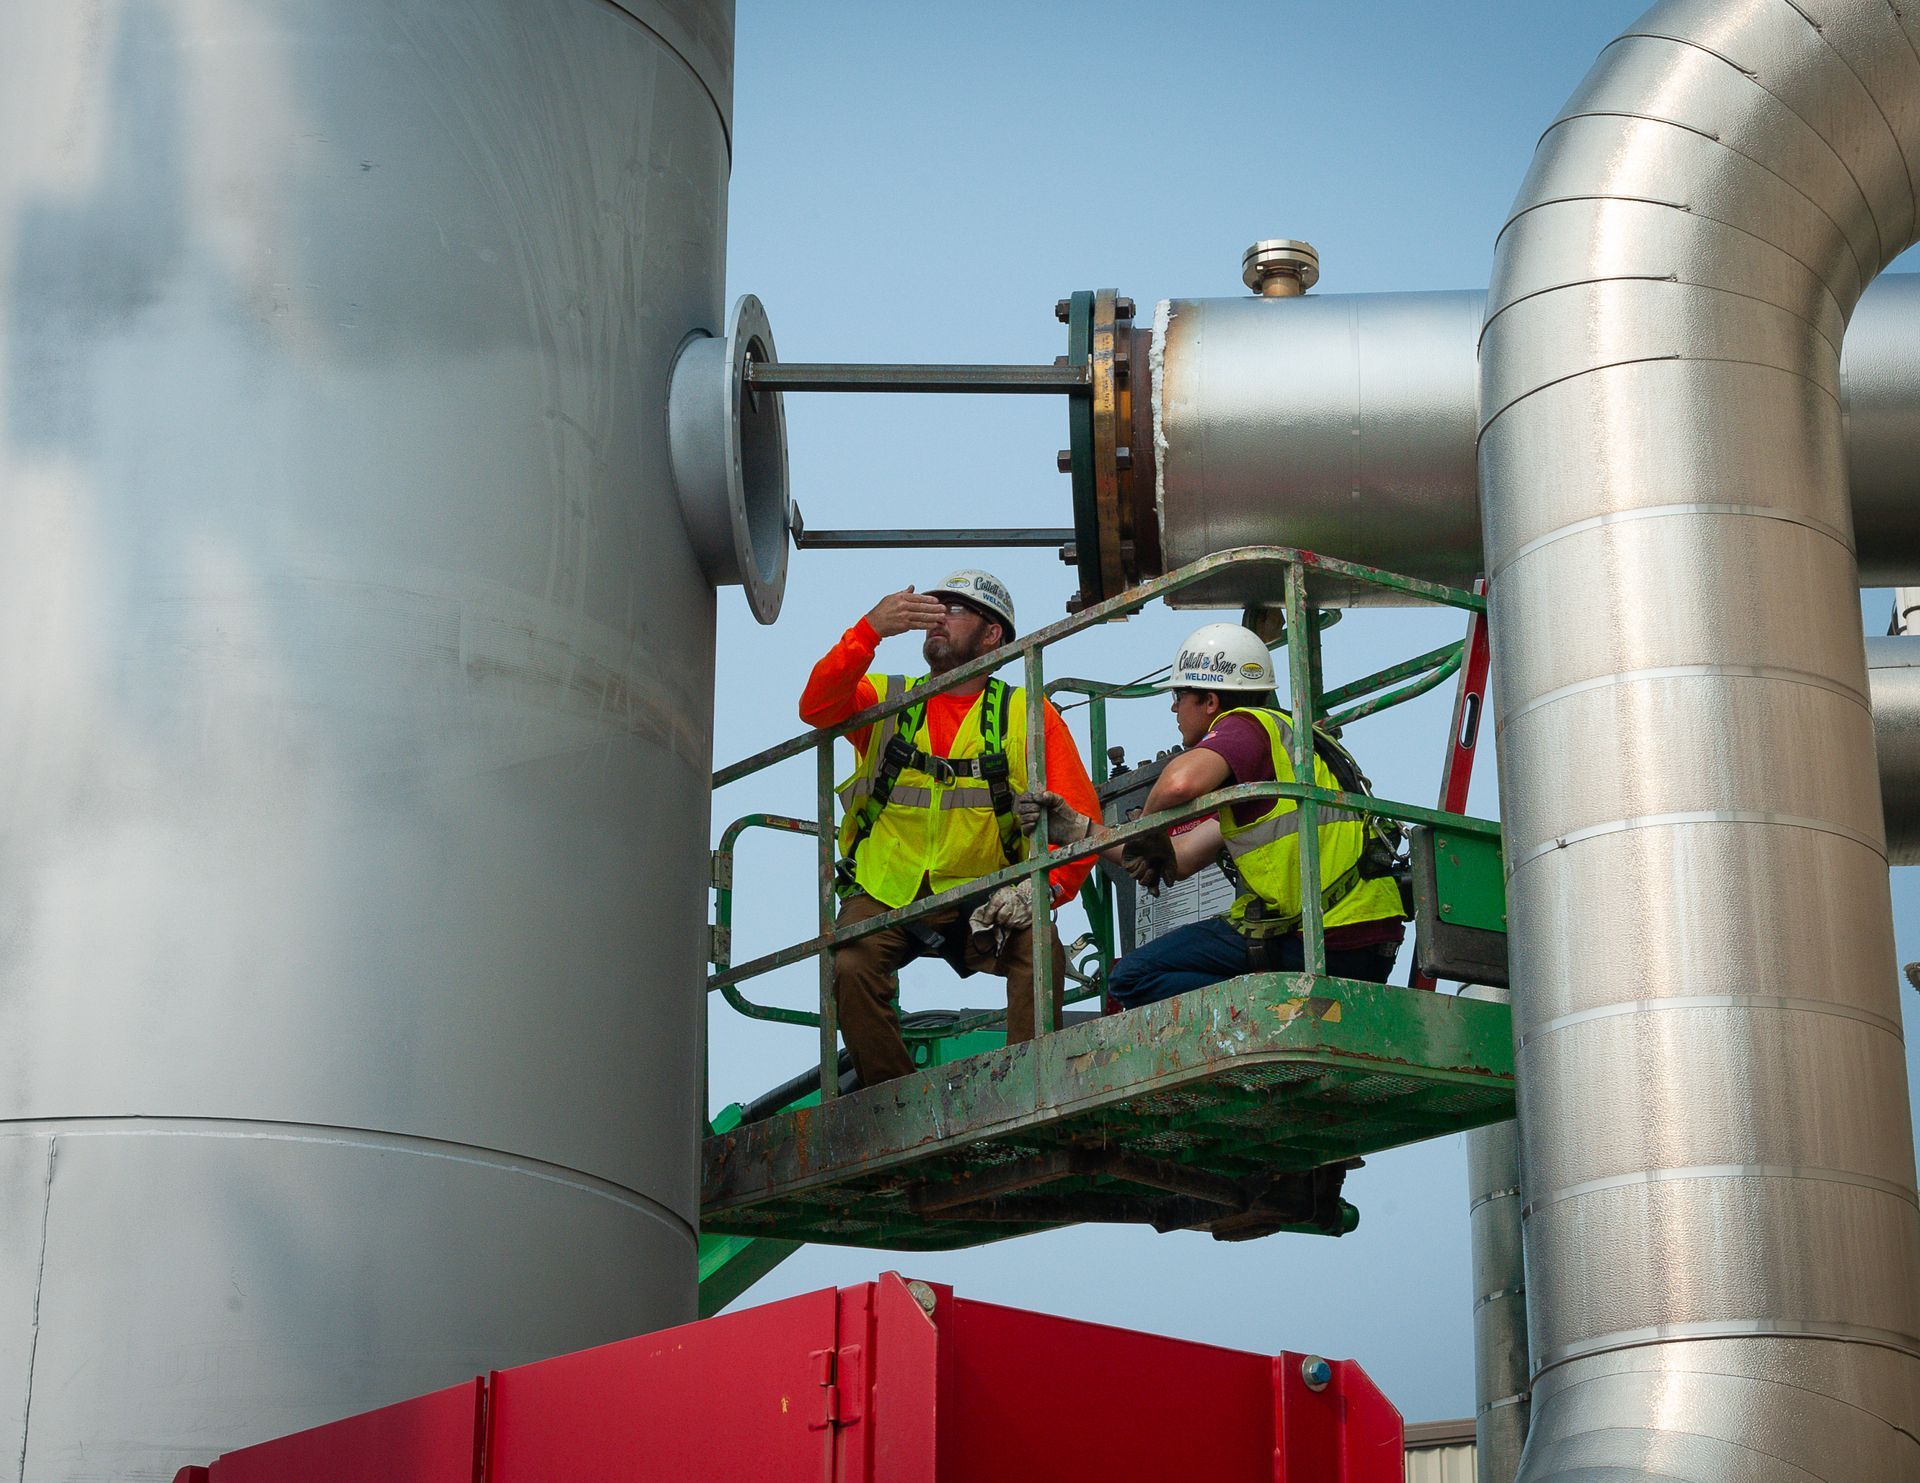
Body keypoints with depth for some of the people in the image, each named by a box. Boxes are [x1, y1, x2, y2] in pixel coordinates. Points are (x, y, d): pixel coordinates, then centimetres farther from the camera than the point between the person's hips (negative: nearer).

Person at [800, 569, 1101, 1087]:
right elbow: (817, 708, -13)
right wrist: (870, 630, -26)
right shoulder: (886, 700, 9)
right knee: (852, 967, -25)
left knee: (1039, 947, -28)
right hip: (884, 895, 1)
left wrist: (1044, 887, -20)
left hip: (982, 901, -1)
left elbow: (1079, 819, -1)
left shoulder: (1029, 715, 5)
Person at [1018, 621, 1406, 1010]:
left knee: (1134, 978, -7)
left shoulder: (1247, 726, -3)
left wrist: (1146, 830, -6)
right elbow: (1180, 860, 21)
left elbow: (1180, 783, -27)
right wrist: (1075, 830, 23)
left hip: (1318, 941, -10)